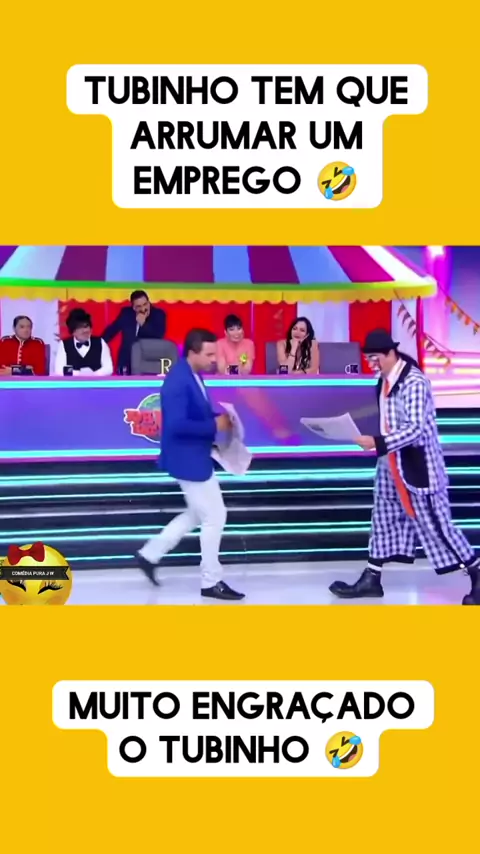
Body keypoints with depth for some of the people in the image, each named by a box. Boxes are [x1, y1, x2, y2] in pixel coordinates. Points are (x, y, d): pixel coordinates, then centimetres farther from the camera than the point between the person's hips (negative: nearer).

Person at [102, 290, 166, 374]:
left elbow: (159, 335, -16)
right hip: (127, 361, 3)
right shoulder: (126, 313, 4)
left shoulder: (158, 314, -3)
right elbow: (112, 329, 15)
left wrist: (143, 324, -22)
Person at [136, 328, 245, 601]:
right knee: (215, 518, 0)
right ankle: (212, 582, 13)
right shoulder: (178, 381, -24)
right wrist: (214, 426, -23)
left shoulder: (192, 375, 7)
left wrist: (217, 419, 1)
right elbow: (176, 424, -30)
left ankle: (151, 554, 27)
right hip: (188, 460, -10)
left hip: (196, 457, 10)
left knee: (198, 514, 22)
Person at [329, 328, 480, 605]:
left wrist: (377, 443, -30)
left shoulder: (414, 381, -21)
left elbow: (416, 429, -27)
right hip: (391, 463, 9)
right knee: (384, 519, 13)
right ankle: (371, 579, 23)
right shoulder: (385, 379, 6)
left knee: (435, 524, -2)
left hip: (417, 465, -9)